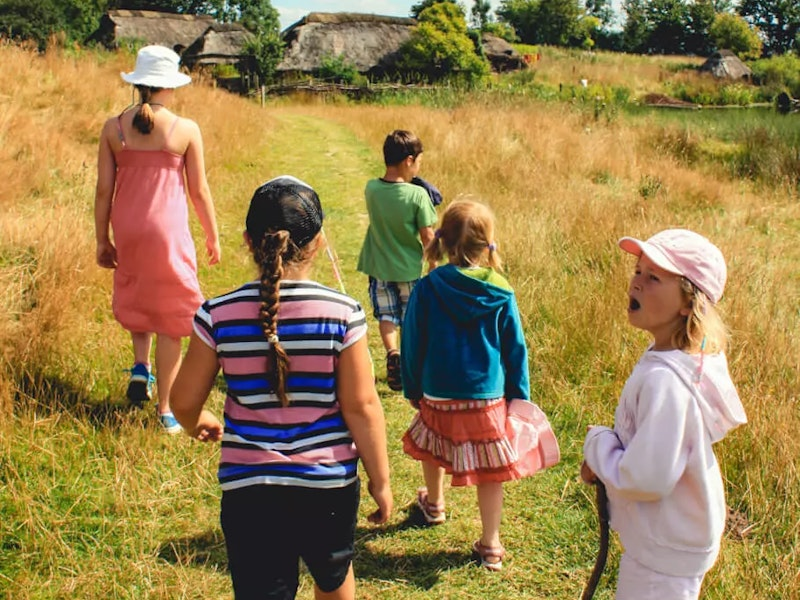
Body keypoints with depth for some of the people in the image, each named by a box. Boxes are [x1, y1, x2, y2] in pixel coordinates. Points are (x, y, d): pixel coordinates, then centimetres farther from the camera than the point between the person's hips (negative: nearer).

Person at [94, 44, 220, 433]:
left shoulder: (114, 127, -1)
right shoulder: (186, 130, -7)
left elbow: (104, 190, 1)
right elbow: (199, 191, -2)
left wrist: (102, 240, 12)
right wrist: (212, 238, 11)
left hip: (126, 229, 3)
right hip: (167, 231, -3)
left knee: (135, 297, 31)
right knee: (169, 317, 7)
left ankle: (140, 366, 14)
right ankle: (166, 410, 14)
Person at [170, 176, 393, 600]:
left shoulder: (218, 315, -10)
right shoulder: (342, 313, -14)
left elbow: (184, 400, -2)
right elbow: (361, 406, -11)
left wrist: (198, 425, 22)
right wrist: (380, 479, 1)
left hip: (247, 485, 0)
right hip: (330, 481, 0)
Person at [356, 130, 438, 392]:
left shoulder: (371, 189, -9)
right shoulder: (418, 195, -20)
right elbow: (427, 236, -14)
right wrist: (434, 266, 0)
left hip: (379, 266, 2)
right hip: (410, 268, -2)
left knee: (386, 315, 12)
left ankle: (392, 353, -11)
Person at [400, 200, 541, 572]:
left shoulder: (427, 289, -9)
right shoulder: (501, 294, -7)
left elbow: (412, 345, -2)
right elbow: (515, 348, 0)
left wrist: (412, 389, 11)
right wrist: (519, 396, 11)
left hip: (437, 394, 1)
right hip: (488, 398, -1)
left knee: (431, 446, 28)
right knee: (489, 471, 8)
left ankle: (434, 504, 52)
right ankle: (490, 546, 14)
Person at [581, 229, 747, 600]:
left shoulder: (665, 379, -31)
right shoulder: (694, 358, -2)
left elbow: (645, 479, -31)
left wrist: (597, 443, -14)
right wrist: (603, 459, -1)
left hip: (664, 552, -9)